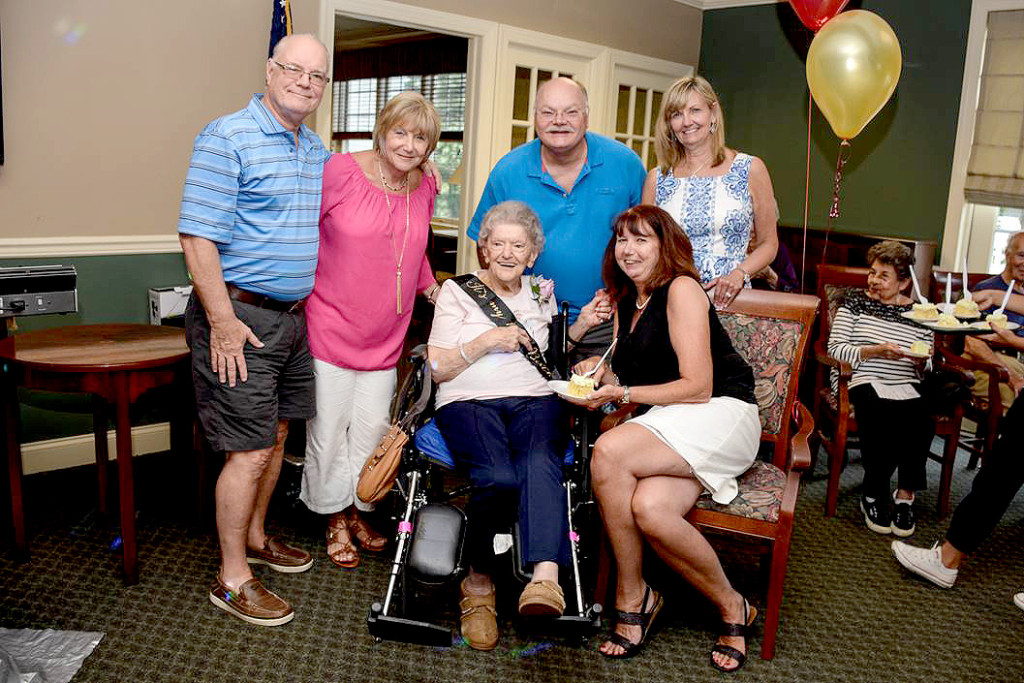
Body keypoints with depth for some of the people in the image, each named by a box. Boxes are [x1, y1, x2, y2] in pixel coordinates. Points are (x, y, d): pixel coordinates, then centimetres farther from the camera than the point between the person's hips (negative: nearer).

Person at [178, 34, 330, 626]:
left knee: (277, 434, 17)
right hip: (240, 315, -8)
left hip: (293, 316, 8)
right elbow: (198, 235, -17)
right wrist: (223, 322, -20)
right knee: (251, 450, -4)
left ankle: (254, 536, 36)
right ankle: (233, 580, 11)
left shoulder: (318, 151, 13)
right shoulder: (228, 138, -12)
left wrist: (313, 307, 17)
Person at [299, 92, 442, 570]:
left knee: (374, 425, 10)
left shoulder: (425, 188, 4)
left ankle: (359, 510, 31)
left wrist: (431, 287, 13)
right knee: (329, 426, 6)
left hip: (385, 335, 4)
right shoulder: (341, 171, -13)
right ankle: (334, 517, 26)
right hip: (330, 327, -4)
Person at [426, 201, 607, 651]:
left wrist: (580, 325, 17)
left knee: (540, 464, -34)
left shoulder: (542, 294, 22)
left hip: (534, 399, 2)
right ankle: (479, 584, -13)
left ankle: (545, 579, -49)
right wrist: (487, 340, -6)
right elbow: (437, 370, 6)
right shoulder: (458, 292, 11)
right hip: (468, 401, -2)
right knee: (499, 477, -33)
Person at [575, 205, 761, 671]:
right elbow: (629, 383, 22)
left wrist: (622, 393, -14)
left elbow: (698, 387, -12)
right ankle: (731, 607, -6)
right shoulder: (625, 301, 19)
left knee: (608, 451, -31)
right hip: (663, 425, 6)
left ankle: (632, 597, -12)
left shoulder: (681, 289, -5)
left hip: (720, 418, -6)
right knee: (647, 508, -29)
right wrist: (603, 373, 0)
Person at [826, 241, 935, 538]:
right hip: (862, 381, -2)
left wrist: (923, 362, -7)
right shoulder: (855, 302, 9)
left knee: (921, 419, -30)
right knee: (882, 416, -34)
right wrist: (875, 351, -15)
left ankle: (905, 494, -12)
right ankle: (873, 495, -16)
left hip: (905, 386, 3)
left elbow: (927, 368, 17)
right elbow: (835, 349, -3)